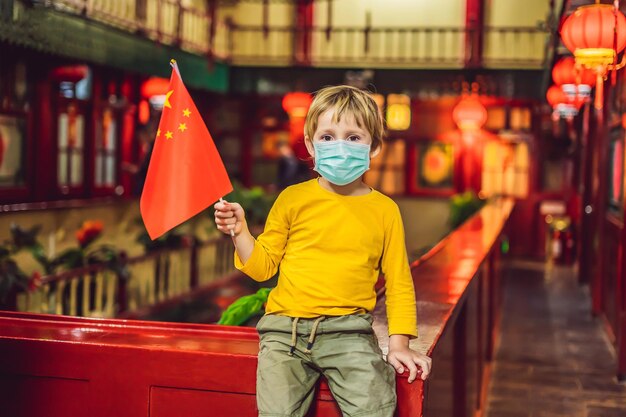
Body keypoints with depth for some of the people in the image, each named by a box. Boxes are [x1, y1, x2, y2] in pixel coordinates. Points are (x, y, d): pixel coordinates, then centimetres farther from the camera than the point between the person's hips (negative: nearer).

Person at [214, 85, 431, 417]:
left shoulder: (384, 210, 8)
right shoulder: (292, 199, 8)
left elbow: (399, 283, 10)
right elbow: (262, 266, 10)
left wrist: (399, 343, 1)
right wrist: (239, 231, -7)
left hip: (347, 330, 0)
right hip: (285, 327, 1)